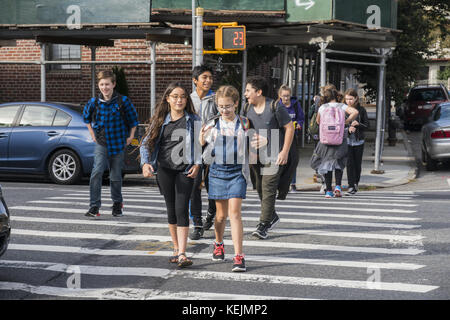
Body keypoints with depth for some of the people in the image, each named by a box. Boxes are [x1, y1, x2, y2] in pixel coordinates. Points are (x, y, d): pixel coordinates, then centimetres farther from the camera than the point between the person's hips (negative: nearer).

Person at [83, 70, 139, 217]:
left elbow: (133, 119, 7)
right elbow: (86, 117, 18)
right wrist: (93, 134, 12)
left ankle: (117, 204, 29)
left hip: (118, 144, 0)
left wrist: (130, 136, 3)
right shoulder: (94, 102, -3)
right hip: (101, 143, 0)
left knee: (116, 176, 7)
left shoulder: (123, 101, -8)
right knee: (97, 171, -18)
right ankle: (94, 206, -15)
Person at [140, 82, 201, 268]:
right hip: (164, 169, 2)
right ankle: (176, 248, 24)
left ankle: (182, 254, -12)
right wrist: (146, 163, -13)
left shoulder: (193, 120, 2)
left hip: (185, 170, -2)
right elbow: (147, 143, 4)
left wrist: (197, 164, -7)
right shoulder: (160, 120, 6)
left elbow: (199, 144, 7)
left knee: (182, 209, -11)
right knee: (171, 209, 10)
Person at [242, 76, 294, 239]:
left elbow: (289, 128, -5)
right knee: (259, 188, 12)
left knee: (268, 189, -11)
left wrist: (284, 152, -9)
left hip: (273, 156, -6)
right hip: (254, 156, 6)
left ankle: (263, 224, -8)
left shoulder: (275, 107, -10)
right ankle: (272, 216, 33)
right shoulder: (246, 109, 6)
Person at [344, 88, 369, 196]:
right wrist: (348, 129, -17)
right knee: (349, 163, -8)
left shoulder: (361, 110, 1)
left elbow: (367, 125, 2)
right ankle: (351, 187, -6)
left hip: (358, 141, 1)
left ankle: (356, 184, 25)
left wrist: (358, 124, -17)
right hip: (347, 140, -1)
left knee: (357, 164, 7)